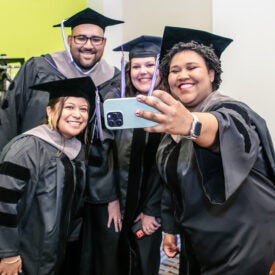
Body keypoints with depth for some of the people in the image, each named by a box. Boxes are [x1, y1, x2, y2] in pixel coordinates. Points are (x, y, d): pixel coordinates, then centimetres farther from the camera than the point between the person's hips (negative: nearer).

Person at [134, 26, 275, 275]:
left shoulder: (230, 112, -19)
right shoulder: (175, 123, 5)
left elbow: (225, 130, -45)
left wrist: (191, 125, -65)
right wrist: (171, 228, 14)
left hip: (241, 243, -7)